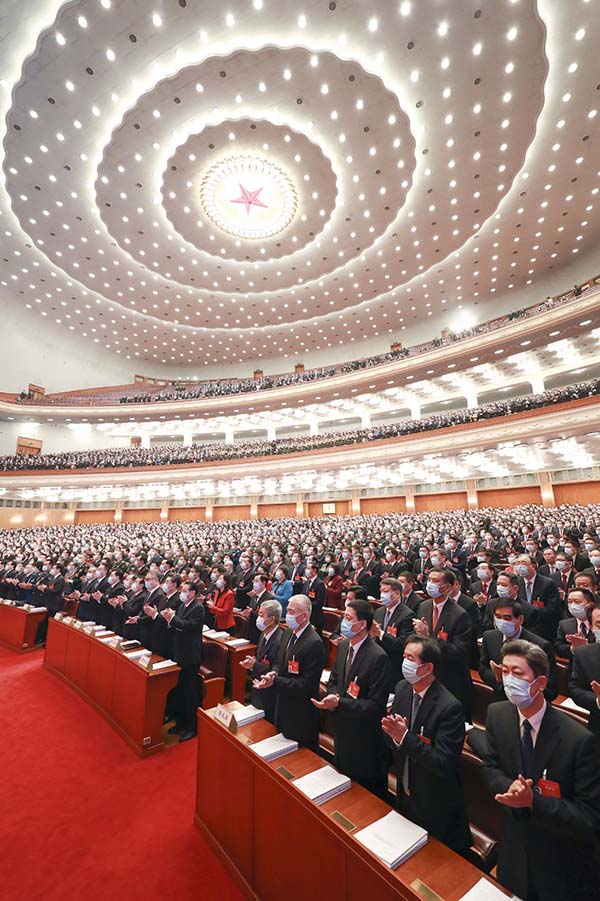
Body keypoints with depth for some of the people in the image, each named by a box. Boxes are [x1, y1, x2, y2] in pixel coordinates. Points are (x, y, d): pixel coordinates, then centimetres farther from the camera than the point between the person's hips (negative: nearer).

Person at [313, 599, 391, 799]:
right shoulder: (343, 646, -3)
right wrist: (333, 696, -14)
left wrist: (339, 703, -30)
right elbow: (333, 681, 8)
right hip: (342, 730, 7)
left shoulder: (378, 657, -27)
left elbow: (376, 705, -24)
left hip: (365, 737, -7)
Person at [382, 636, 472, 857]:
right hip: (404, 795, 6)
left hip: (435, 806, -6)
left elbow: (443, 763, -28)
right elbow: (392, 740, 0)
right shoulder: (402, 688, -9)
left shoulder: (450, 707, -30)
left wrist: (405, 737, -34)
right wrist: (394, 733, -23)